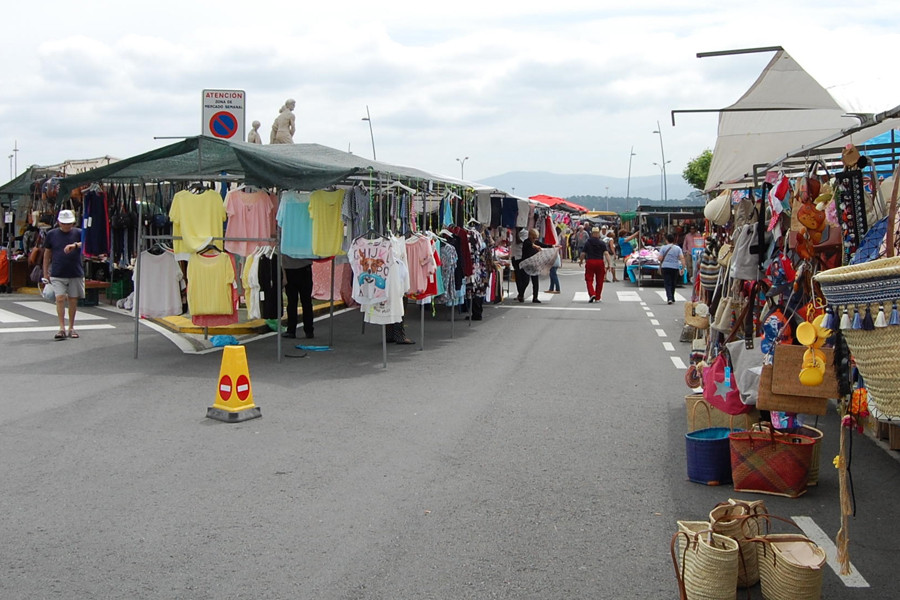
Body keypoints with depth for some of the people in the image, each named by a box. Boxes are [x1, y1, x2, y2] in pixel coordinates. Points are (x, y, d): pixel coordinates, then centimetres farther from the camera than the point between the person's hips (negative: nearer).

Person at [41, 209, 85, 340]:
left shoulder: (78, 233, 1)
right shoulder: (52, 234, 4)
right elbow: (47, 254, 12)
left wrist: (75, 245, -38)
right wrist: (45, 273, 10)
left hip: (76, 274, 0)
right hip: (57, 274, 0)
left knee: (73, 300, 7)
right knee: (60, 299, -9)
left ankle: (71, 327, 19)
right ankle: (62, 328, -5)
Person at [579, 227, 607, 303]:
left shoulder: (587, 243, 1)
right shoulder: (602, 243, 1)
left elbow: (583, 253, 2)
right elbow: (605, 253, -8)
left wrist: (580, 261, 20)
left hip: (589, 262, -1)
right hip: (600, 262, 1)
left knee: (589, 279, 4)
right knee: (599, 281, 9)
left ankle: (592, 294, -16)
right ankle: (597, 298, 14)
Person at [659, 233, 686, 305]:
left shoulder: (663, 248, -2)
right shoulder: (678, 248, 3)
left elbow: (660, 258, -7)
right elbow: (682, 258, -5)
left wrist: (660, 265, 14)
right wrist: (683, 268, -3)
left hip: (665, 267, -2)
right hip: (675, 268, 2)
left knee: (667, 283, -1)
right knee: (673, 284, 16)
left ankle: (669, 298, -18)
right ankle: (672, 298, 25)